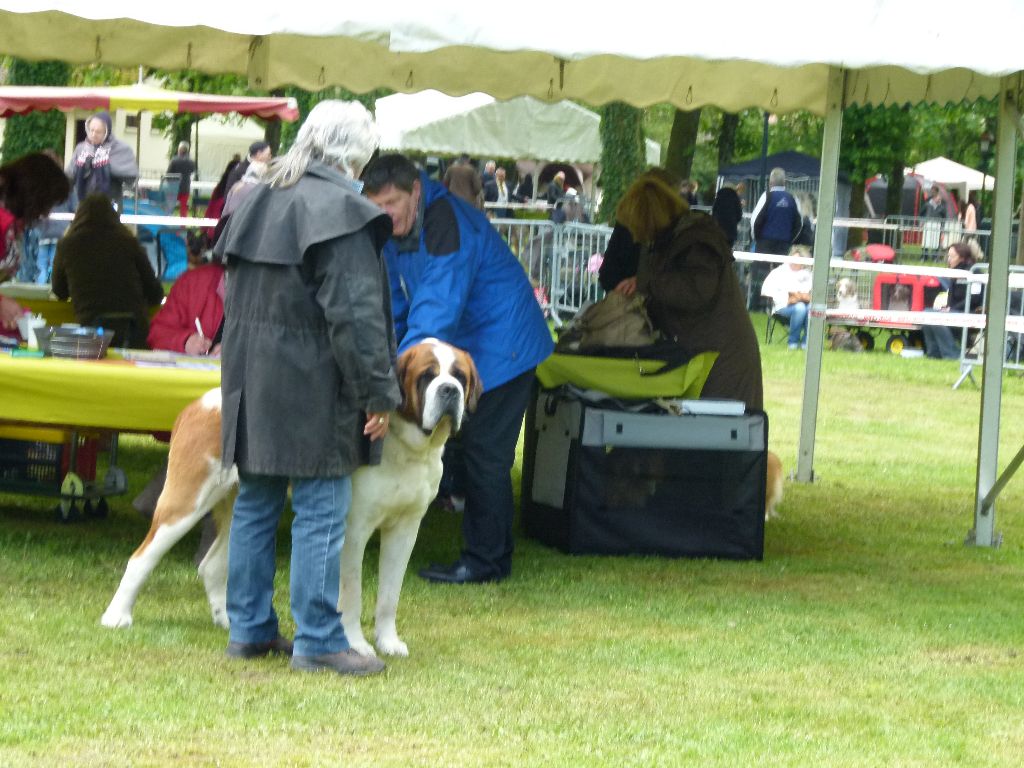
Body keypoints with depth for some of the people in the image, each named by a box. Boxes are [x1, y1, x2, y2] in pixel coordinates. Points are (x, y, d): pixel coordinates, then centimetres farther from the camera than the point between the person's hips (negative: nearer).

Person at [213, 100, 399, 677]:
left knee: (256, 504, 14)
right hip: (312, 387, -8)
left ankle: (249, 628, 20)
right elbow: (355, 313, -19)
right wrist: (378, 392, -15)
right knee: (321, 510, -3)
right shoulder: (340, 207, -14)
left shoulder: (260, 200, 12)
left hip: (251, 382, 8)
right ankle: (318, 641, -2)